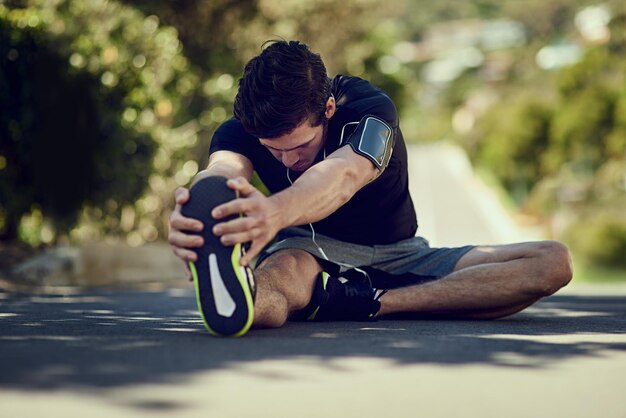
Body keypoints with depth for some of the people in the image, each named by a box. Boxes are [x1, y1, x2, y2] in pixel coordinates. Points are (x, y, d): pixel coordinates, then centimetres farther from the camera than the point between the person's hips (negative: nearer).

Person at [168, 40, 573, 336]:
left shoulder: (369, 110, -22)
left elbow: (343, 174, -46)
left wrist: (276, 212, -71)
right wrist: (201, 210, -71)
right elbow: (223, 170, -42)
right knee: (285, 270, -40)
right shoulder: (239, 132, -16)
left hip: (398, 257, 1)